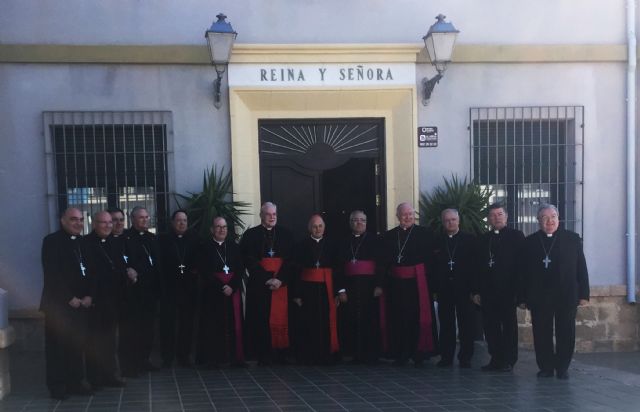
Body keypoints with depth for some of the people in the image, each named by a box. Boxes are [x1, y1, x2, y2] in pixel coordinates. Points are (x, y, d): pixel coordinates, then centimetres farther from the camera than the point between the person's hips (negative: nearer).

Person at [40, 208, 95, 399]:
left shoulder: (83, 243, 12)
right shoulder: (52, 241, -7)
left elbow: (89, 271, 11)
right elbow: (52, 274, -15)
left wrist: (89, 296, -4)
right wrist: (69, 298, -16)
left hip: (81, 303, 6)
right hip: (59, 303, -6)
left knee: (77, 345, 8)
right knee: (57, 346, 1)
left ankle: (75, 382, 17)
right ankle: (57, 386, 10)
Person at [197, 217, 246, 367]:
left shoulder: (234, 246, 9)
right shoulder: (206, 247, -1)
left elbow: (240, 269, 4)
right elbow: (205, 272, -6)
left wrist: (232, 286, -10)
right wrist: (221, 287, -12)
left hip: (233, 290, 3)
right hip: (213, 291, -3)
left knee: (234, 323, 1)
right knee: (214, 325, -2)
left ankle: (236, 357, 5)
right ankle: (213, 358, 4)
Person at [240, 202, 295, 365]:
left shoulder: (285, 234, 10)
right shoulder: (250, 235, 4)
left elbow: (290, 259, 3)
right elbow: (249, 260, -4)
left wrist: (280, 279, -11)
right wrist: (267, 279, -11)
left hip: (281, 283, 2)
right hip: (259, 284, -1)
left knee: (280, 319, -2)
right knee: (261, 319, -3)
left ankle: (279, 353, 4)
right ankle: (263, 355, 1)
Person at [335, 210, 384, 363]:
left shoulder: (374, 240, 3)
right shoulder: (344, 243, 12)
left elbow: (380, 263, -2)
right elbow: (340, 267, 9)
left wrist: (379, 285, -10)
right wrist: (341, 289, 1)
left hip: (369, 285, -3)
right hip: (350, 286, 3)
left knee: (369, 319, -5)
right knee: (353, 320, 0)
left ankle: (371, 354, 3)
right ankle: (357, 354, 8)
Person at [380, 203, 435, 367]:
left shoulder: (424, 233, 3)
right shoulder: (388, 236, 12)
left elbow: (429, 258, -3)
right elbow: (384, 261, 9)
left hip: (418, 282, -3)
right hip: (396, 283, 3)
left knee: (418, 317, -1)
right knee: (399, 318, 5)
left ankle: (419, 355, 7)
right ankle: (401, 355, 14)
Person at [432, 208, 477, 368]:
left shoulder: (470, 239, 4)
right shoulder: (437, 241, 9)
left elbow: (475, 264, 0)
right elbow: (432, 266, 7)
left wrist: (474, 288, -7)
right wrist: (434, 289, 0)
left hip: (464, 288, -2)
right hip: (444, 289, 2)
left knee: (466, 324, 2)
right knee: (446, 324, 4)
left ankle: (465, 358, 9)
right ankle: (446, 357, 11)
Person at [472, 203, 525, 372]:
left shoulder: (516, 236, 0)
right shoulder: (483, 239, 13)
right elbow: (478, 267, 13)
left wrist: (518, 289, -11)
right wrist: (476, 291, 8)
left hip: (507, 290, -4)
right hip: (488, 291, 4)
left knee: (509, 325, 3)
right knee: (490, 325, 5)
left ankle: (508, 360, 11)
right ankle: (495, 359, 14)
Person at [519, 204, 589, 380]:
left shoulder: (572, 239, 6)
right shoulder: (530, 242, 6)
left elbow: (581, 268, 4)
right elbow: (523, 271, 4)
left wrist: (583, 294, -2)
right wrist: (523, 297, 0)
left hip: (566, 297, 0)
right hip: (539, 298, 1)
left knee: (565, 334, 4)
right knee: (542, 335, 3)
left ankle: (562, 368, 15)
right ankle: (546, 368, 13)